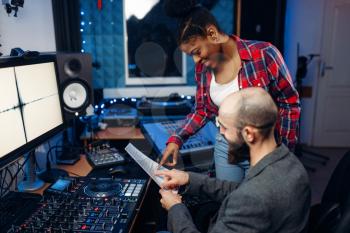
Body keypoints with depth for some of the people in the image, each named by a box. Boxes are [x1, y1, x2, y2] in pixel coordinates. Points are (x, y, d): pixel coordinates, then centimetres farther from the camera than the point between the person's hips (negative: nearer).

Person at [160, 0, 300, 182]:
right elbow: (202, 111, 6)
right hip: (225, 148, 4)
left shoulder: (263, 54, -20)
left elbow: (289, 104, -10)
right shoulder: (203, 67, -4)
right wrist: (176, 139, -6)